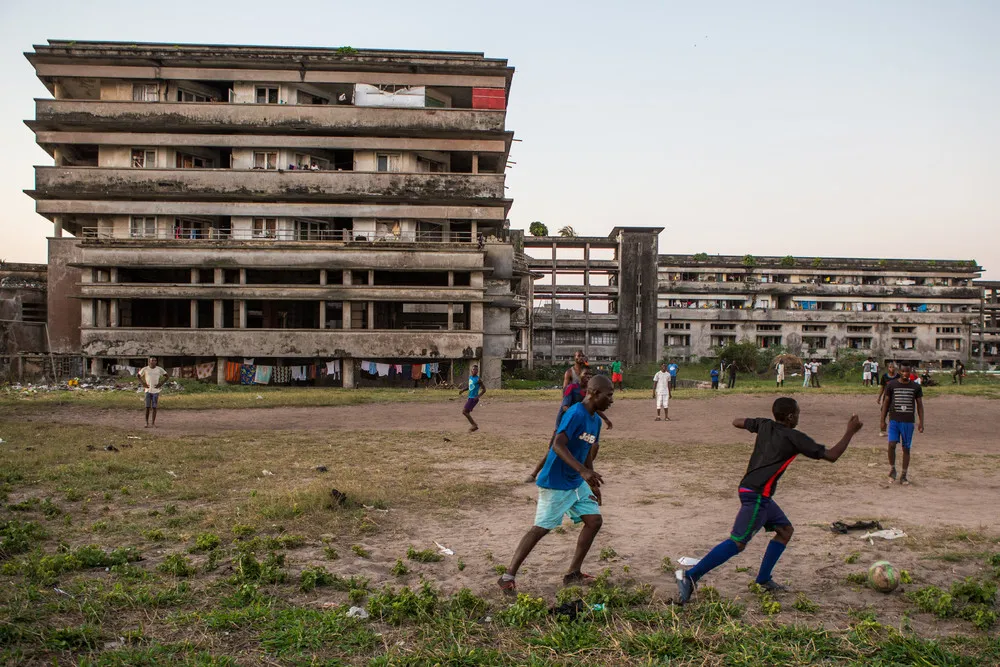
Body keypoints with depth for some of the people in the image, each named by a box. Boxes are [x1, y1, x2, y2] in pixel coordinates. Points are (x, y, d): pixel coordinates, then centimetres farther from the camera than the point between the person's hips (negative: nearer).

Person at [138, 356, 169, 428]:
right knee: (147, 407, -2)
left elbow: (167, 376, 5)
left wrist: (161, 384, -5)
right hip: (148, 390, 0)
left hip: (156, 390, 0)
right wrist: (142, 383, -1)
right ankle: (147, 423, 10)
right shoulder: (145, 369, -2)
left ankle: (153, 423, 10)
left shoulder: (159, 369, -1)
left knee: (154, 407, 2)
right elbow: (138, 375, 11)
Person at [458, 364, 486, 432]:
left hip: (473, 398, -9)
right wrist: (463, 390, 12)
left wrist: (478, 396, -24)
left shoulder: (478, 380, -14)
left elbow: (484, 390, -11)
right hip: (470, 397, 9)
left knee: (464, 411, -14)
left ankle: (474, 425, -6)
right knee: (467, 412, 12)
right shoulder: (470, 377, 10)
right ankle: (475, 426, 21)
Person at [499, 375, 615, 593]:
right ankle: (508, 576, 3)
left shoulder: (596, 420, 7)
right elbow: (558, 445, -33)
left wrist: (592, 483, 16)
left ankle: (573, 573, 17)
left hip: (577, 483, 9)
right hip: (555, 484, -9)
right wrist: (583, 471, -41)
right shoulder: (575, 414, -21)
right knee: (540, 528, -6)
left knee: (595, 520, 6)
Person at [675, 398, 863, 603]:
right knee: (738, 542, -11)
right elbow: (831, 455, -6)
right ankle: (690, 576, -17)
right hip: (757, 495, -9)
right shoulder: (795, 438, -9)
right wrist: (850, 432, 4)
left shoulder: (765, 425, 8)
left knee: (785, 529, 19)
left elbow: (737, 422, 22)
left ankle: (763, 579, 20)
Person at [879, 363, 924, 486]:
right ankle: (892, 469, 6)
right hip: (894, 420, -1)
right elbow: (886, 403, 5)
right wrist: (882, 420, 2)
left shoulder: (916, 387, 3)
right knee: (891, 444, -15)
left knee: (906, 448, 5)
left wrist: (921, 422, 0)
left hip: (908, 422, 1)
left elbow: (919, 405, 8)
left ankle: (903, 476, 14)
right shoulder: (891, 385, 1)